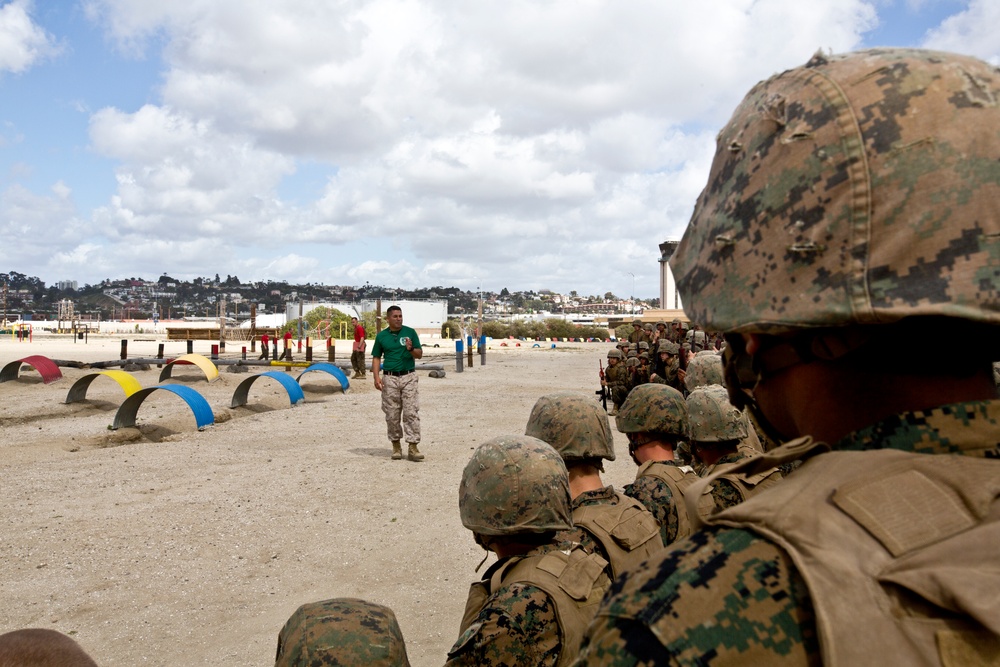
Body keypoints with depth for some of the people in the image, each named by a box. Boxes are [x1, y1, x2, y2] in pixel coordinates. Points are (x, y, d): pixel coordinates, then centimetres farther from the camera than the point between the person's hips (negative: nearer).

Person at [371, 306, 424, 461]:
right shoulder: (381, 336, 6)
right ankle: (396, 445, 19)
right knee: (392, 415, 5)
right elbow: (376, 358, 10)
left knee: (411, 412, -7)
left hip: (409, 377, -1)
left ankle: (413, 448, -6)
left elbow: (420, 354, 4)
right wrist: (376, 377, -3)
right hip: (390, 378, 1)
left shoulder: (410, 332, 3)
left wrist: (411, 349, -18)